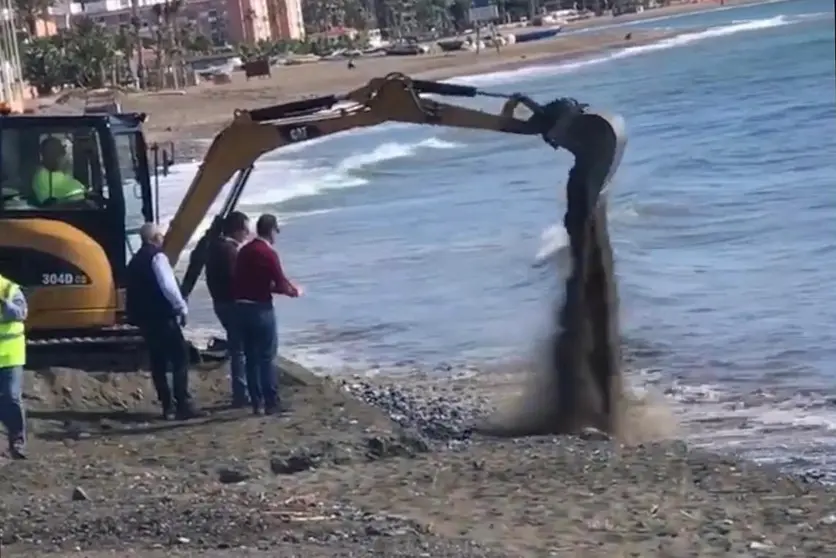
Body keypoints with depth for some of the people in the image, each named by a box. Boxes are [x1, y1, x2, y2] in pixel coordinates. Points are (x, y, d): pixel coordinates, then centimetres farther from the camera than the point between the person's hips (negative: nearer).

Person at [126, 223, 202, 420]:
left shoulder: (135, 261, 16)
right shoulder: (156, 256, -11)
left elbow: (132, 292, 18)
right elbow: (168, 286, -20)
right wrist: (182, 307, -12)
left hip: (143, 317, 9)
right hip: (162, 317, -9)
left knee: (158, 362, 10)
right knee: (180, 359, -6)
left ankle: (167, 406, 10)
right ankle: (183, 405, -12)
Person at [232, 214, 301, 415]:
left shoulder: (244, 251, 9)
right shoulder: (268, 253, -14)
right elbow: (280, 283, -14)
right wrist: (294, 291, 7)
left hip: (242, 307, 7)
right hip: (261, 309, -7)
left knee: (251, 357, 10)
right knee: (267, 357, 0)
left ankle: (256, 402, 12)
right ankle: (271, 403, 2)